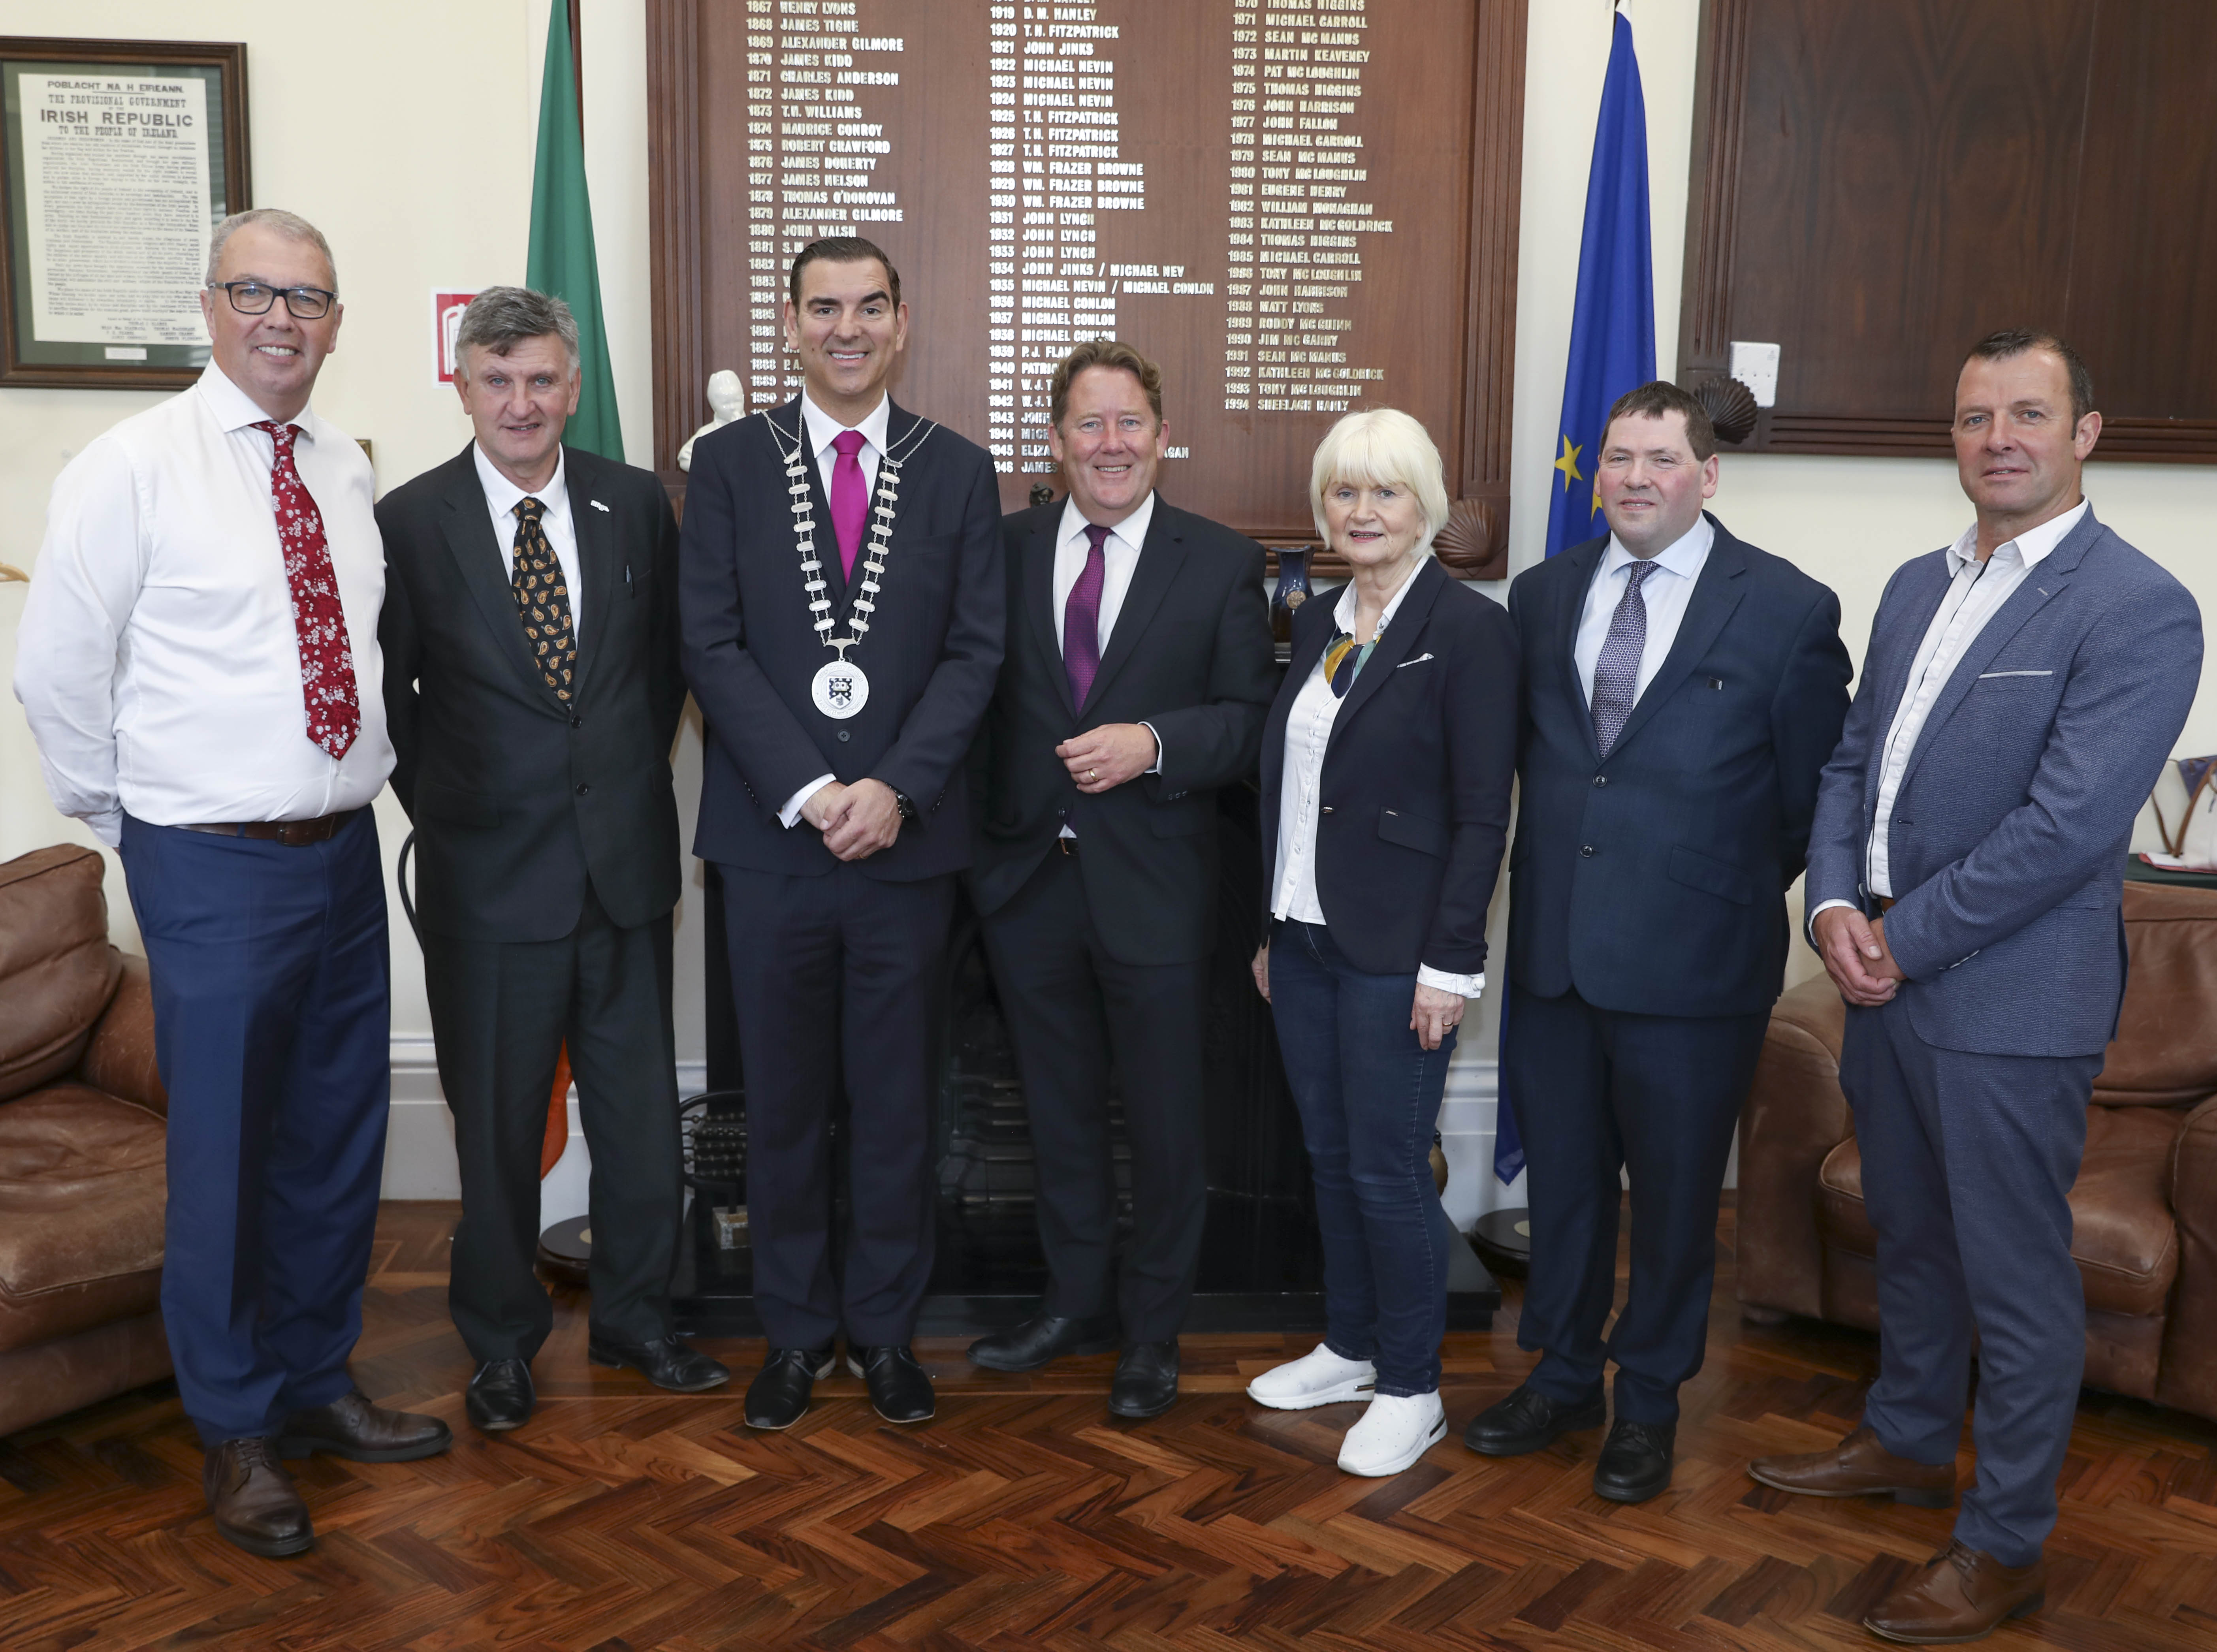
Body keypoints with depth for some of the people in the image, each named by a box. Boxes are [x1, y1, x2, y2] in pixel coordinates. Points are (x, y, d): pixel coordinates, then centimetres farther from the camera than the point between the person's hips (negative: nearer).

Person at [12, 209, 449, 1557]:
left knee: (341, 1135, 15)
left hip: (347, 850, 6)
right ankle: (237, 1430, 25)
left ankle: (318, 1383, 35)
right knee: (225, 1152, 6)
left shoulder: (347, 471, 8)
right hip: (215, 871, -5)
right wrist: (141, 819, 2)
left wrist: (352, 794, 13)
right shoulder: (132, 470, -8)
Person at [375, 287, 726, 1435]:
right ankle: (500, 1339, 29)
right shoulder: (410, 522, -5)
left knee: (640, 1103, 12)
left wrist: (638, 774, 6)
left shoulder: (636, 504, 3)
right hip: (488, 869, -2)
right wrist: (438, 810, -1)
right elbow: (384, 693, 2)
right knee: (496, 1119, 9)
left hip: (627, 859, 3)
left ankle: (635, 1316, 31)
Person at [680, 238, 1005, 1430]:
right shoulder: (730, 462, 4)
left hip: (907, 839, 1)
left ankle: (883, 1326, 26)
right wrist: (808, 791, -13)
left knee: (896, 1101, 10)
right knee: (782, 1100, 10)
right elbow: (711, 645, -3)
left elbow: (974, 651, 0)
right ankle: (795, 1330, 26)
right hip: (771, 839, 0)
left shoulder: (957, 471, 6)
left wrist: (895, 788, -13)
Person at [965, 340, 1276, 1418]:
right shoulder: (1004, 548, 5)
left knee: (1164, 1121, 9)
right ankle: (1077, 1300, 36)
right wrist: (982, 839, -6)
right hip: (1030, 881, 3)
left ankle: (1153, 1329, 27)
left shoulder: (1223, 563, -1)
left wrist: (1152, 742, -20)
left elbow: (1252, 718, -4)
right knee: (1058, 1109, 17)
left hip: (1154, 885, -2)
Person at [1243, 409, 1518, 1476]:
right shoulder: (1316, 625, 11)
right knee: (1331, 1156, 16)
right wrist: (1271, 930, 14)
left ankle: (1412, 1391, 17)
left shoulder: (1468, 629, -10)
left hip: (1395, 950, -7)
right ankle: (1348, 1348, 33)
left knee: (1388, 1169, 1)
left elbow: (1482, 815, -13)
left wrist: (1450, 963, -16)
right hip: (1305, 939, 7)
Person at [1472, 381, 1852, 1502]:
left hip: (1693, 959, -4)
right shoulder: (1543, 593, 6)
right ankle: (1563, 1375, 36)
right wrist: (1566, 857, 8)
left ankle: (1650, 1400, 31)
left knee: (1675, 1190, 11)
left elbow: (1814, 789, -1)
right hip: (1553, 947, 4)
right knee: (1561, 1176, 16)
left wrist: (1737, 896, 4)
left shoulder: (1789, 608, -7)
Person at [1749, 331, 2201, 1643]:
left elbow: (2068, 824, -21)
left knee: (2017, 1277, 6)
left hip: (2013, 996, -7)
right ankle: (1909, 1442, 43)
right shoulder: (1918, 588, 11)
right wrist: (1836, 906, -5)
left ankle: (2007, 1545, 22)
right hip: (1886, 976, 7)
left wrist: (1905, 941, -16)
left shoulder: (2137, 609, -14)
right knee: (1910, 1234, 22)